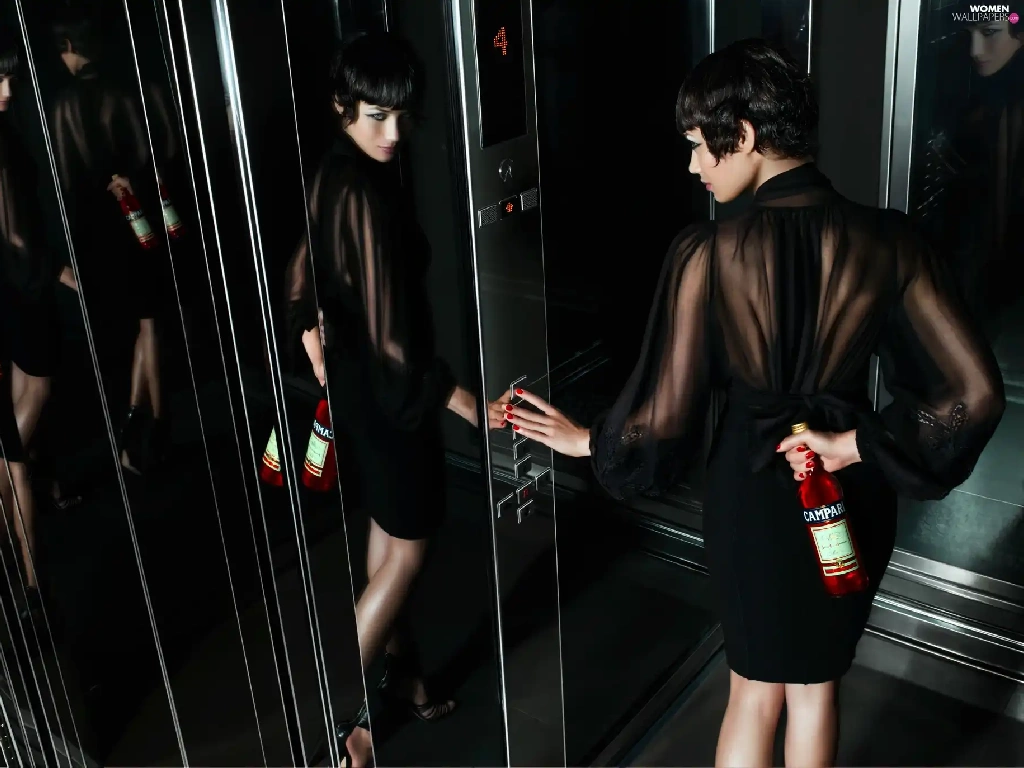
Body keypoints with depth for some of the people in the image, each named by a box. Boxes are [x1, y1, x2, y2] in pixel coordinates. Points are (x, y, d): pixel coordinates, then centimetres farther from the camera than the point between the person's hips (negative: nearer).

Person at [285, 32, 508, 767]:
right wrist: (471, 405, -27)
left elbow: (303, 281, 12)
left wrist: (324, 370, 19)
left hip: (354, 381, 9)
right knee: (406, 550, 6)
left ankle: (400, 674, 40)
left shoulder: (333, 175, 3)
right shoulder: (365, 192, -27)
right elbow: (390, 335, -30)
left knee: (387, 538, 22)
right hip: (387, 389, -9)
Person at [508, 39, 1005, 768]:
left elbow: (663, 416, -17)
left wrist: (588, 440, 2)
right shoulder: (888, 240, -13)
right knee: (816, 683, 25)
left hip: (753, 490, -2)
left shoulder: (709, 252, -21)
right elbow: (975, 392, -15)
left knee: (756, 687, 23)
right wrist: (856, 445, -8)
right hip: (848, 492, 2)